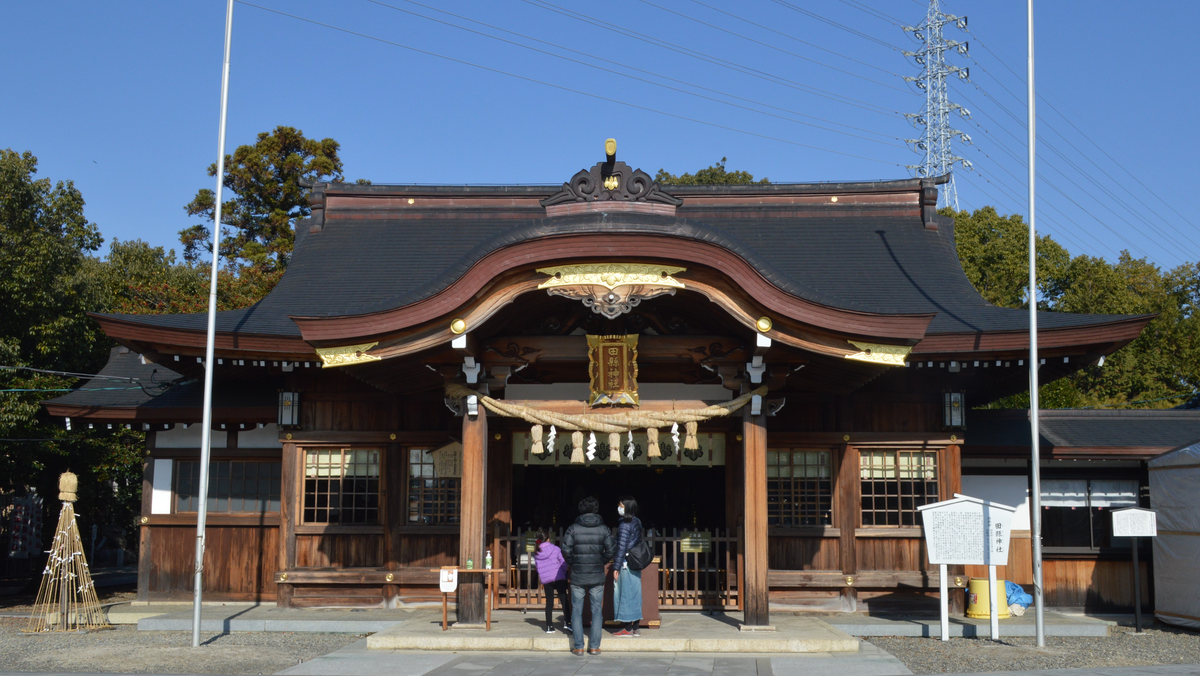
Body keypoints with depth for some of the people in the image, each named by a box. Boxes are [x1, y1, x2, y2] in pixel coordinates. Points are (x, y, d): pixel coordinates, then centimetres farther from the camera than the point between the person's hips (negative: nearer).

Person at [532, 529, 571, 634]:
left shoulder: (536, 553, 5)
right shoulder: (555, 549, -4)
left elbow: (538, 567, 12)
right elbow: (564, 563, -3)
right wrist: (564, 574, 14)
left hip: (546, 580, 3)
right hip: (559, 578, -3)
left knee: (549, 603, 9)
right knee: (564, 600, 2)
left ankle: (549, 626, 8)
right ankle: (566, 623, -10)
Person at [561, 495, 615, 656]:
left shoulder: (573, 528, -4)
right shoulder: (604, 529, -2)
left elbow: (566, 550, -10)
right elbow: (611, 550, -7)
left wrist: (572, 563, 7)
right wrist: (601, 562, 9)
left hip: (577, 576, 0)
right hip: (597, 576, 1)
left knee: (577, 611, 8)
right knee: (596, 610, 9)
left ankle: (578, 646, 7)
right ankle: (594, 646, 7)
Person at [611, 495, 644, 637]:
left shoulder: (624, 525, -15)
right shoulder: (637, 522, 10)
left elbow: (621, 547, -18)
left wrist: (616, 567, -15)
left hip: (626, 565, -9)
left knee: (625, 594, -3)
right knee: (635, 593, 11)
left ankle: (628, 629, 0)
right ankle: (635, 628, 15)